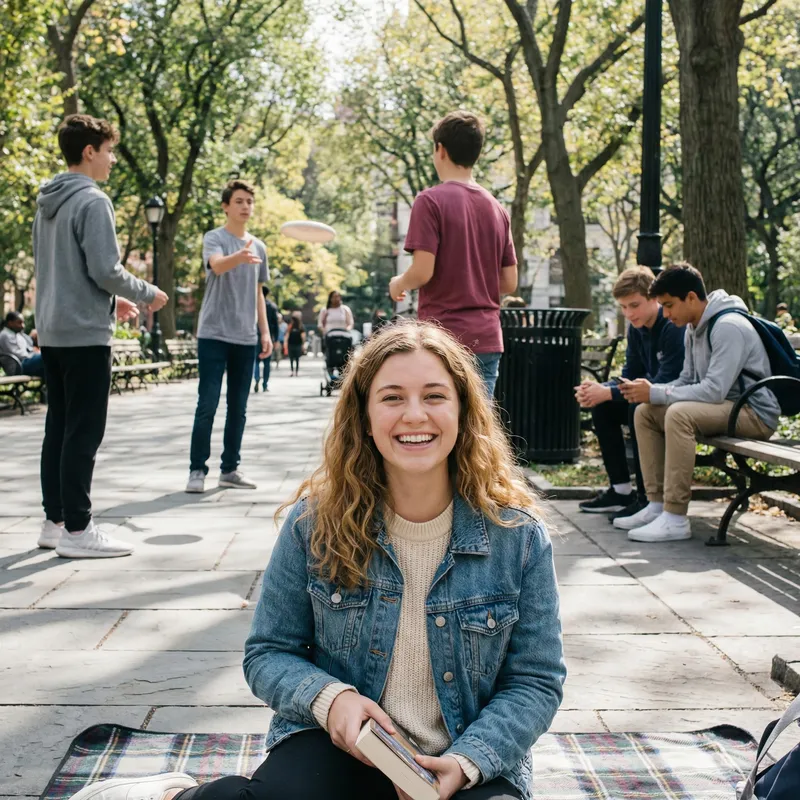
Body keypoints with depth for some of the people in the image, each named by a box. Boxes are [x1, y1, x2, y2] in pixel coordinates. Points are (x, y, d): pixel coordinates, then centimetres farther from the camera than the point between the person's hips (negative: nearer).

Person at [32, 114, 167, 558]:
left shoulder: (47, 203, 14)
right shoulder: (92, 201, -13)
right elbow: (105, 269, -19)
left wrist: (111, 300, 22)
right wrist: (148, 293, -3)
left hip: (51, 332, 9)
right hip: (85, 333, -9)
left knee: (58, 427, 12)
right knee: (83, 432, -5)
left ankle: (55, 520, 17)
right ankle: (76, 529, -2)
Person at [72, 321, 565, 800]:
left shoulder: (518, 534, -7)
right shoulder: (317, 521, -5)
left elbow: (536, 680, -1)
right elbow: (268, 654, 3)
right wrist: (328, 696, -18)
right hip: (340, 744, -1)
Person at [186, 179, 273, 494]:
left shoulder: (259, 247, 14)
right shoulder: (214, 238, -4)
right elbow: (218, 265, -26)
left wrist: (265, 332, 13)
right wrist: (241, 256, -47)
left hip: (245, 338, 5)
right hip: (214, 335, -5)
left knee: (238, 408, 8)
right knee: (207, 405, -7)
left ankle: (230, 469, 15)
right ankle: (197, 470, -1)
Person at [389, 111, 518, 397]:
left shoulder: (431, 201, -7)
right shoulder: (497, 209, 10)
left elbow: (422, 271, -14)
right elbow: (509, 283, 11)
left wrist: (398, 284, 6)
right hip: (487, 341, 6)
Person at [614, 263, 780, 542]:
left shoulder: (729, 327, -20)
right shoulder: (693, 329, 10)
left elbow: (714, 390, -28)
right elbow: (687, 381, 13)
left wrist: (655, 393, -24)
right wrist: (649, 390, -7)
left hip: (756, 413, -10)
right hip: (725, 408, 10)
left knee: (679, 414, -32)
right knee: (645, 412, 0)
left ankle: (675, 519, -29)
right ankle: (657, 506, -1)